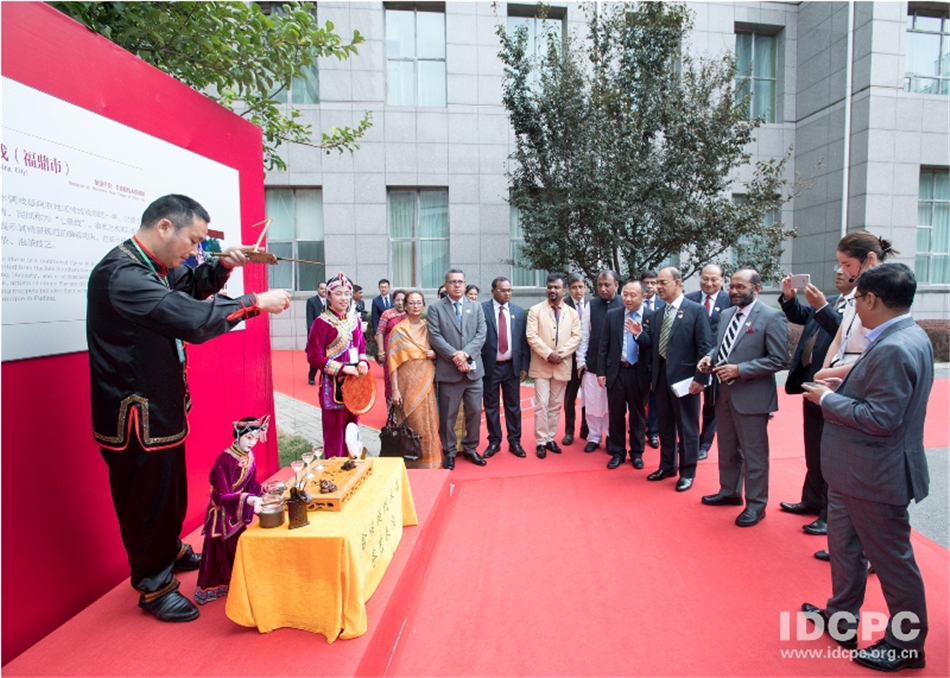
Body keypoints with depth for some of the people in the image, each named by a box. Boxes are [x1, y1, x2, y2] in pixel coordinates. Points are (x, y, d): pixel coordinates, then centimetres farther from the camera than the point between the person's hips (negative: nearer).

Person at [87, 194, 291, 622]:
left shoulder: (153, 266, 3)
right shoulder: (121, 274, -26)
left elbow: (190, 286, 22)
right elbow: (192, 319, -36)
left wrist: (221, 266, 2)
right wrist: (257, 302, -27)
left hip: (162, 407, 10)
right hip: (137, 416, -9)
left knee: (171, 491, 26)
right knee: (147, 499, 9)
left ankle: (171, 551, 48)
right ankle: (154, 586, 30)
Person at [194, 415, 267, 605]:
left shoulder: (249, 455, -5)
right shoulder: (225, 460, -27)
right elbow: (223, 495, -31)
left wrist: (261, 491, -11)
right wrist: (249, 499, -43)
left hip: (238, 510, 7)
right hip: (222, 512, -7)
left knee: (237, 547, 19)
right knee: (221, 550, 6)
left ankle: (234, 582, 36)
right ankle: (213, 588, 22)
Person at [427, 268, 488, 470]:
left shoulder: (476, 307, 11)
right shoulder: (436, 308, 2)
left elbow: (481, 335, 1)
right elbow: (435, 337, -8)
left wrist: (465, 353, -14)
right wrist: (455, 355, -18)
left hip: (473, 368, 3)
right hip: (448, 370, -3)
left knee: (475, 411, 9)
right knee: (448, 414, 5)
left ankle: (471, 448, 25)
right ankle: (449, 452, 20)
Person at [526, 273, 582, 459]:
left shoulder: (572, 313, 9)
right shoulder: (535, 310, 0)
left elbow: (576, 337, 1)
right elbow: (531, 336, -8)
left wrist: (561, 354, -13)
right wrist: (548, 354, -17)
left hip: (562, 366, 3)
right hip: (541, 365, -3)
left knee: (556, 405, 9)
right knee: (541, 404, -3)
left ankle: (550, 438, 20)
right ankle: (540, 441, 5)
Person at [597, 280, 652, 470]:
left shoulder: (651, 317, -4)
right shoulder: (612, 315, 1)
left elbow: (653, 346, -12)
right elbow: (603, 346, 2)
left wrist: (639, 334, -28)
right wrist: (601, 372, -1)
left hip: (639, 373, -1)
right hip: (616, 371, 1)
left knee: (638, 415, 12)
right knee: (616, 414, 10)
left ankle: (637, 453, 28)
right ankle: (617, 452, 24)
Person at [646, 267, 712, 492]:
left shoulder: (696, 310, -8)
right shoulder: (658, 313, 10)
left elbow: (705, 347, -11)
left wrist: (700, 378, -15)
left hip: (684, 377, -6)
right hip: (661, 376, 6)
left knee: (687, 427, 7)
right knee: (665, 425, 16)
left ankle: (687, 473, 22)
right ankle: (667, 466, 32)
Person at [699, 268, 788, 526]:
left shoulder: (771, 317, -13)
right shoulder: (727, 314, 10)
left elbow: (779, 360, -17)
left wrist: (739, 370, -23)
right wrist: (710, 357, -2)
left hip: (751, 397, -7)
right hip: (724, 394, 7)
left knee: (754, 454, 6)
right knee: (727, 450, 20)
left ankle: (756, 505, 21)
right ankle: (729, 492, 38)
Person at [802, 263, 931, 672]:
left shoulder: (893, 349, -26)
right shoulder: (908, 337, 6)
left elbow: (881, 419, -27)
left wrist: (828, 399, -17)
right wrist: (843, 387, 4)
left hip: (875, 475, -10)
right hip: (856, 470, 10)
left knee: (891, 558, 9)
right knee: (844, 545, 23)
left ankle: (906, 645, 29)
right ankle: (841, 617, 40)